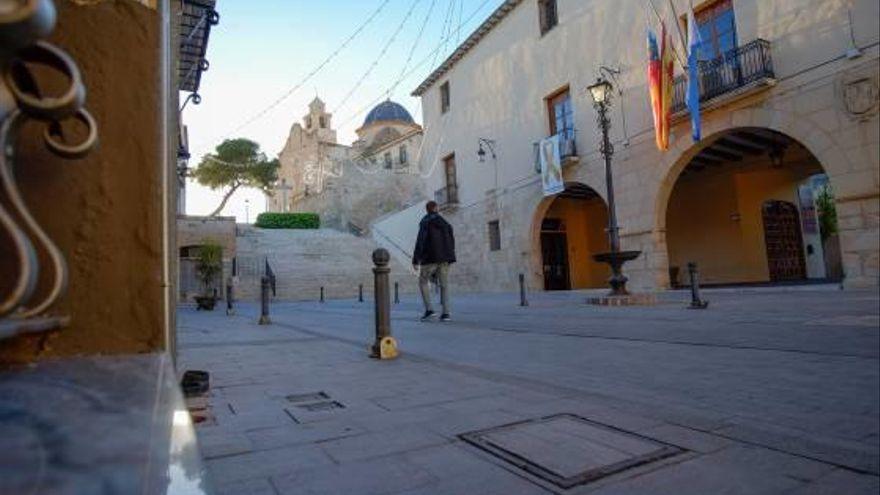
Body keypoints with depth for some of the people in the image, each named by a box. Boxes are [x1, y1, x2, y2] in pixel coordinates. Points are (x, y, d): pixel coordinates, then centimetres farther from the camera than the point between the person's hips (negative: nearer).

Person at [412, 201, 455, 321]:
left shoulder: (425, 222, -3)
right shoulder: (445, 223, 14)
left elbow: (420, 241, -13)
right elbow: (452, 242, 14)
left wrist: (415, 260, -14)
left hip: (430, 257, -5)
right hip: (445, 258, 5)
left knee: (423, 282, 9)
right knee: (444, 285, 8)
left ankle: (429, 309, -3)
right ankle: (446, 313, -1)